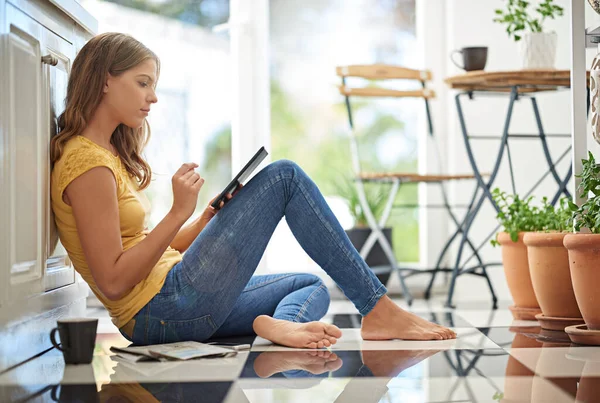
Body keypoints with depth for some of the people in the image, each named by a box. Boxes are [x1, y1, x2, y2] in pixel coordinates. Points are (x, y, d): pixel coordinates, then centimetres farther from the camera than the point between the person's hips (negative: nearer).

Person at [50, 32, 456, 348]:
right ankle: (378, 308, -8)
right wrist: (178, 213, -18)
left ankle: (279, 323, -17)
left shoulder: (109, 155, 19)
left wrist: (209, 217, 5)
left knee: (312, 286, 21)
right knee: (283, 175, -8)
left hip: (166, 307, 10)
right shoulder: (87, 163, -12)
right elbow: (113, 282, -19)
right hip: (164, 310, -10)